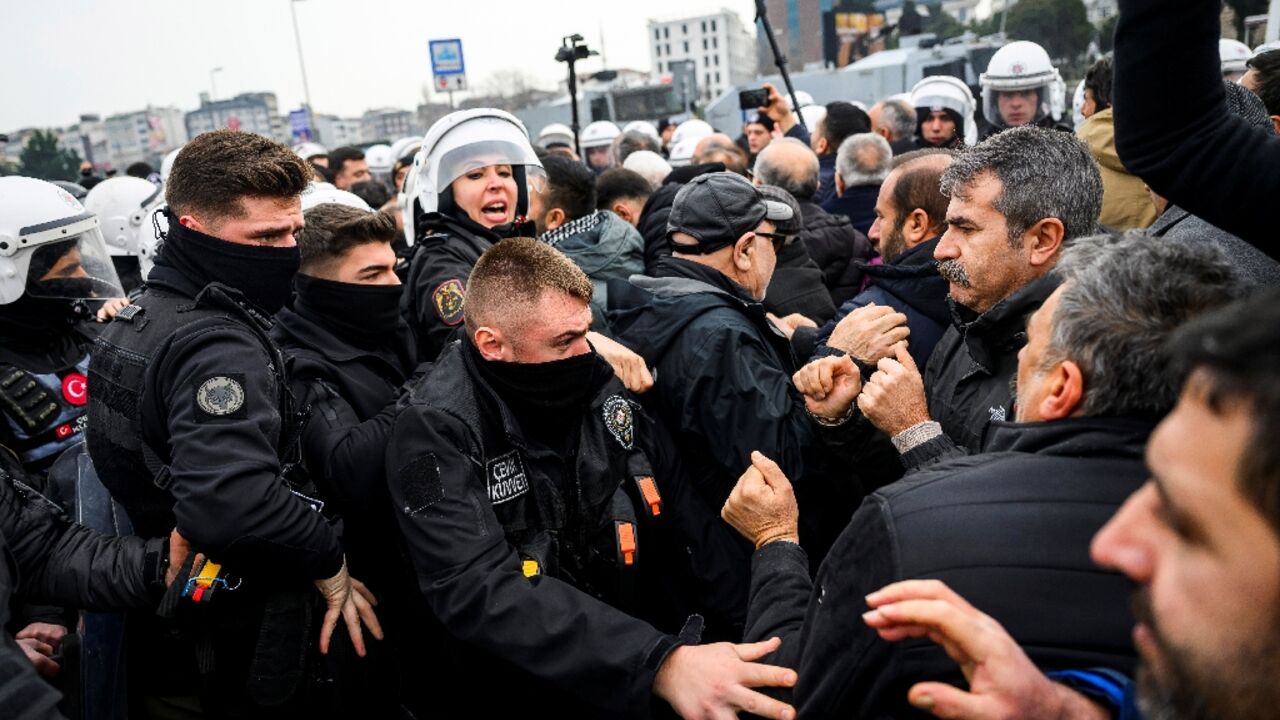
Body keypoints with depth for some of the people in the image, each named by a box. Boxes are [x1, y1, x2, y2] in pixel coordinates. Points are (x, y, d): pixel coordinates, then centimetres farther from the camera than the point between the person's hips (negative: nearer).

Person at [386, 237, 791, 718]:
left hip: (642, 646, 4)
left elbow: (686, 509, 2)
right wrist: (659, 664, -34)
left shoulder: (602, 384, 0)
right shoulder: (436, 430, -15)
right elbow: (480, 591, -26)